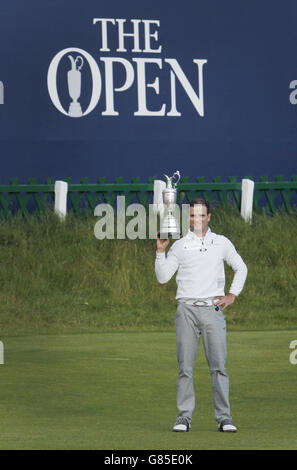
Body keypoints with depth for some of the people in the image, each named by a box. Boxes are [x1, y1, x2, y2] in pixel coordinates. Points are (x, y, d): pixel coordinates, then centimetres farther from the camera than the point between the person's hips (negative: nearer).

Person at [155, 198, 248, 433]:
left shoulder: (222, 243, 10)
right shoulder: (179, 246, 7)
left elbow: (241, 268, 23)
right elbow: (162, 277, 3)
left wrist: (232, 295, 12)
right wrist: (161, 251, -8)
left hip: (213, 309, 0)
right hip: (187, 310, 0)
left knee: (219, 367, -5)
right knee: (185, 367, -3)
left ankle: (224, 417, -3)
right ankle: (184, 416, 0)